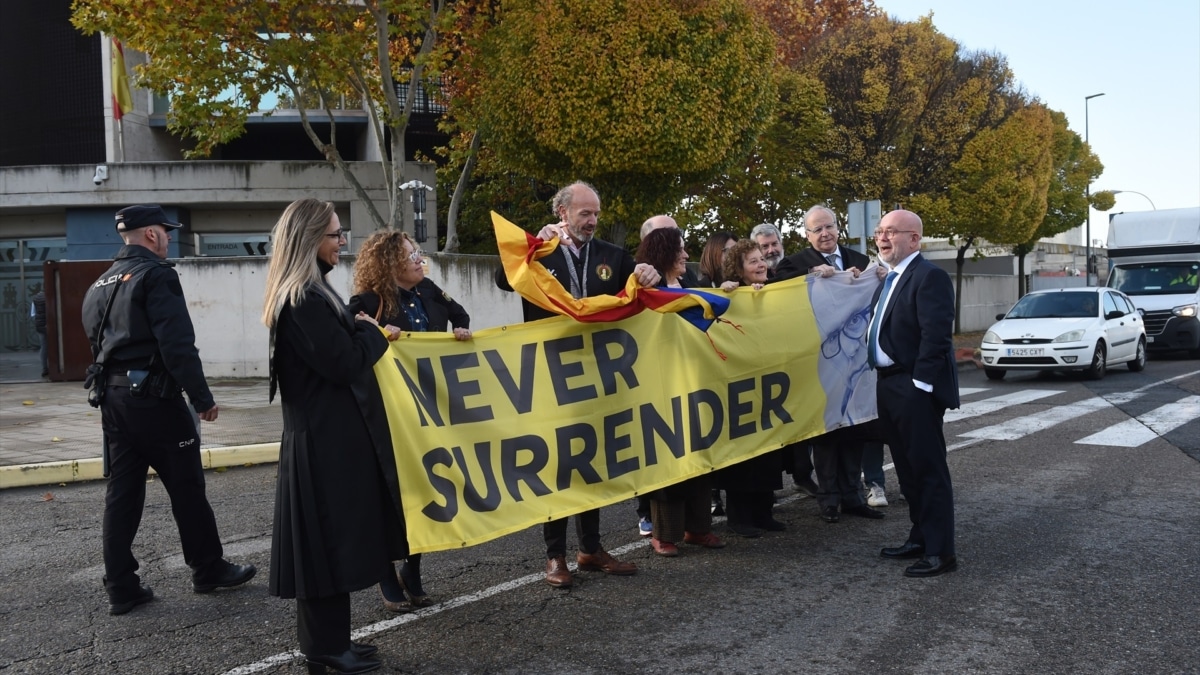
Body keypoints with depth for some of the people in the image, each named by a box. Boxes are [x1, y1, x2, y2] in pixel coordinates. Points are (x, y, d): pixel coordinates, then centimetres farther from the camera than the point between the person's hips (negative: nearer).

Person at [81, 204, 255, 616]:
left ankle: (121, 588, 13)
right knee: (187, 489, 4)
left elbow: (96, 343, 18)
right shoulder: (156, 275, -11)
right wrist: (202, 397, -15)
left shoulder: (101, 285, 16)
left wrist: (111, 387, 20)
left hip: (113, 396, 8)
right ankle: (209, 570, 15)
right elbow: (177, 344, -19)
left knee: (121, 493, 9)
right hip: (153, 396, -8)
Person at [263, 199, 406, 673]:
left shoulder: (304, 293, 13)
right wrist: (372, 332, -5)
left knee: (327, 539, 15)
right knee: (331, 540, 0)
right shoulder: (305, 299, -20)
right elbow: (346, 364, -20)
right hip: (328, 437, -10)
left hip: (323, 433, 10)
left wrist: (368, 333, 12)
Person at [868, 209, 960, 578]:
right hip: (889, 386, 10)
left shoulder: (929, 276, -14)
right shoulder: (891, 278, 16)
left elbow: (937, 335, -21)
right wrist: (885, 382, 15)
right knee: (908, 468, 17)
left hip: (915, 389, -10)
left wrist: (919, 384, -22)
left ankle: (940, 551, 5)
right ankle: (920, 538, 29)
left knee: (929, 469, -2)